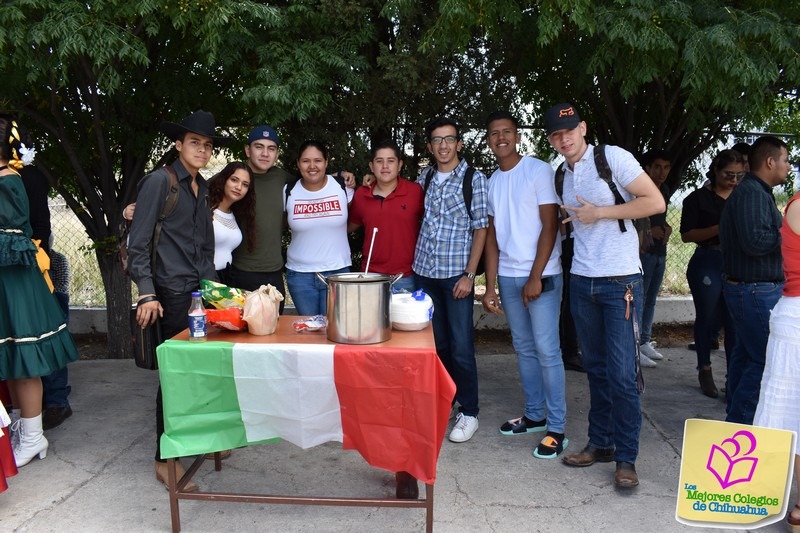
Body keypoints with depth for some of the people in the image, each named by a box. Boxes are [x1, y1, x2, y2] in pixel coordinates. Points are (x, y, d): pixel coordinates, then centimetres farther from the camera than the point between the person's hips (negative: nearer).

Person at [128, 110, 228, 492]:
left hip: (202, 289, 7)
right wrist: (147, 293, -17)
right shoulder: (159, 181, -6)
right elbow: (138, 244, -10)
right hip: (173, 292, -7)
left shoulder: (202, 187, 16)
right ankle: (165, 460, 10)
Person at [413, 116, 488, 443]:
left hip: (456, 274, -4)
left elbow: (481, 229, -5)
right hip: (424, 272, 4)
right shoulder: (425, 178, 11)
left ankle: (468, 413, 11)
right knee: (436, 343, 13)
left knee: (461, 347, -2)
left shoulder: (475, 179, -2)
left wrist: (469, 275, -11)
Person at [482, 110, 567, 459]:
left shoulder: (539, 171, -5)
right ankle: (534, 414, 25)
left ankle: (556, 428, 5)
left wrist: (536, 277, -14)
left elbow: (550, 226, -9)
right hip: (507, 276, 6)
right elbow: (492, 235, 13)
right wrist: (490, 286, 8)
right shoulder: (492, 182, 12)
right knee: (524, 349, 12)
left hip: (541, 276, -6)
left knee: (546, 350, -5)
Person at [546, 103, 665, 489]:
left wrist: (600, 213, -14)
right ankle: (600, 443, 24)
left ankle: (626, 457, 8)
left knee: (622, 373, -5)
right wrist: (569, 221, 7)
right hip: (582, 282, 6)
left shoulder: (612, 157, -8)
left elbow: (655, 201, -14)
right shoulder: (563, 174, 12)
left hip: (620, 282, -6)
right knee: (596, 368, 13)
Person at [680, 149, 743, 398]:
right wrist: (719, 229, -18)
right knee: (708, 319, 6)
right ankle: (705, 372, 21)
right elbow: (686, 235, -6)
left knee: (736, 322, -2)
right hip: (707, 264, -3)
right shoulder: (699, 198, -1)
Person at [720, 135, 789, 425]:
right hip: (756, 290, -11)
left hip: (751, 289, 11)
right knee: (765, 360, -8)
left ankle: (737, 418, 27)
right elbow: (756, 241, -27)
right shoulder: (751, 192, -17)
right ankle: (739, 422, 0)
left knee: (746, 353, 16)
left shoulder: (755, 191, 17)